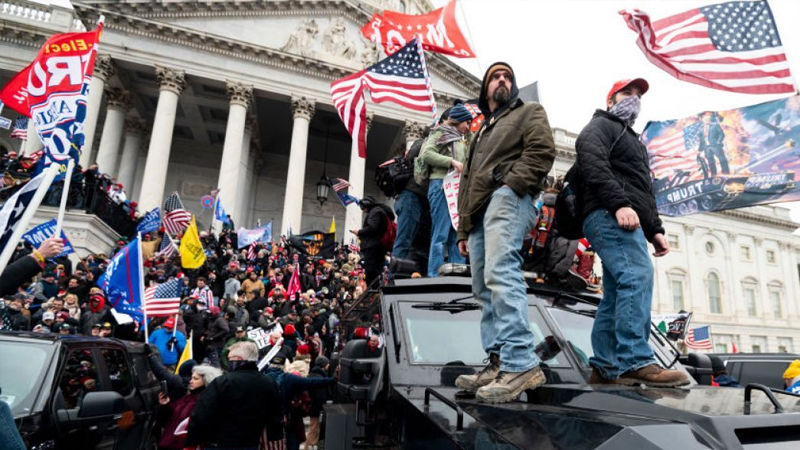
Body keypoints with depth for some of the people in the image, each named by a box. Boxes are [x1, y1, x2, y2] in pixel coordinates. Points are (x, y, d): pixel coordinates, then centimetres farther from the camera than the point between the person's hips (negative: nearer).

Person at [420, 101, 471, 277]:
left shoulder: (462, 139, 26)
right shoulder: (440, 133, 5)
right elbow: (426, 154, -9)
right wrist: (452, 161, -14)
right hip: (442, 184, -8)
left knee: (457, 233, 5)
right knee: (441, 233, -10)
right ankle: (435, 274, -8)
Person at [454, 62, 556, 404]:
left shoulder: (529, 113, 18)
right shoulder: (481, 132, 36)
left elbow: (541, 152, -3)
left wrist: (509, 184, -16)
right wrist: (464, 228, 22)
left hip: (508, 198, -8)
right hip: (479, 209, 8)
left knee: (500, 274, -26)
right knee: (485, 288, 0)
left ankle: (521, 364, -29)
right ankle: (499, 363, 0)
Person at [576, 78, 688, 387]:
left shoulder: (632, 139, 38)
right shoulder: (600, 126, 10)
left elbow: (644, 191, 34)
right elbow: (593, 165, -12)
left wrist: (655, 230, 21)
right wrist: (619, 203, -24)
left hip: (627, 221, 10)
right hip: (609, 215, -10)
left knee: (617, 296, 1)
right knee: (638, 277, -25)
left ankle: (605, 368, 0)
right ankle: (635, 362, -31)